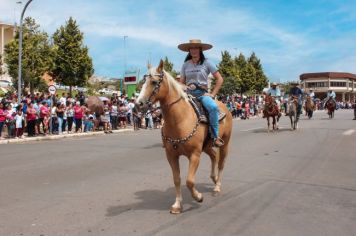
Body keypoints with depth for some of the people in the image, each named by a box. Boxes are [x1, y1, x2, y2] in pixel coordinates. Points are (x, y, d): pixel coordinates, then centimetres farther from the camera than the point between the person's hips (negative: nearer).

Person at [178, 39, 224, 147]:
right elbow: (181, 83, 17)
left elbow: (220, 79, 4)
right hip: (188, 93, 3)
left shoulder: (206, 63, 4)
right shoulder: (185, 65, 12)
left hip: (202, 93, -3)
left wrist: (213, 94, -4)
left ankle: (215, 136, -25)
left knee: (213, 107, -34)